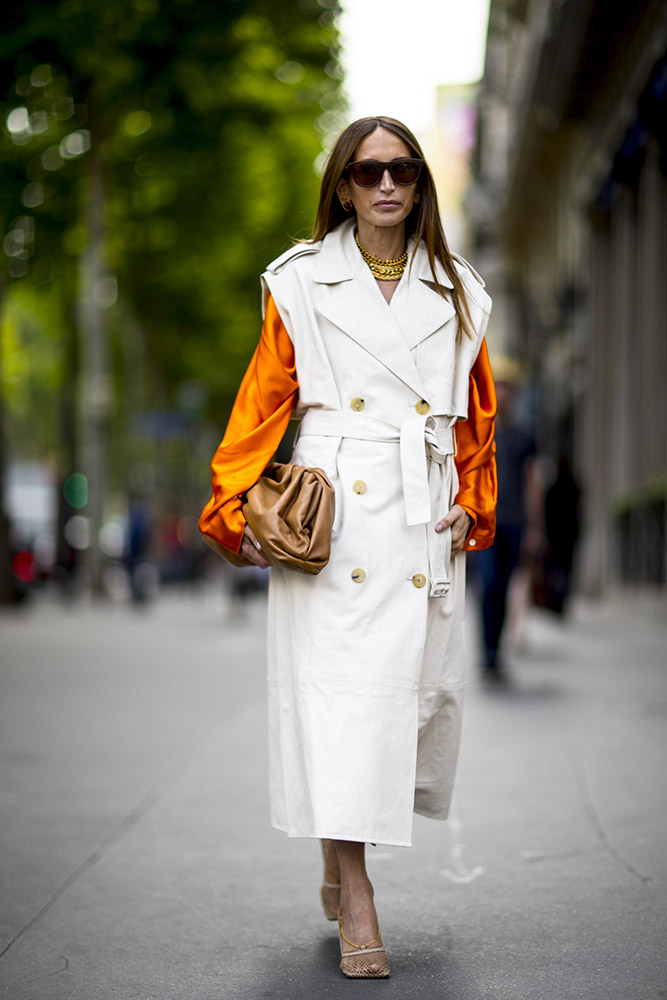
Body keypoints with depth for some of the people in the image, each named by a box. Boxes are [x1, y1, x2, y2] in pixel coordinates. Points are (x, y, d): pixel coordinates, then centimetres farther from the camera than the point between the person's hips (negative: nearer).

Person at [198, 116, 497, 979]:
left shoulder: (458, 293, 14)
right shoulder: (300, 283, 7)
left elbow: (476, 415, 19)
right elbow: (263, 400, 6)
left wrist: (473, 505, 11)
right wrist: (236, 503, 0)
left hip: (423, 518, 3)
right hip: (330, 518, -3)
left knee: (417, 684, 1)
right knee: (336, 686, -10)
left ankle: (339, 862, 26)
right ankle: (356, 907, -7)